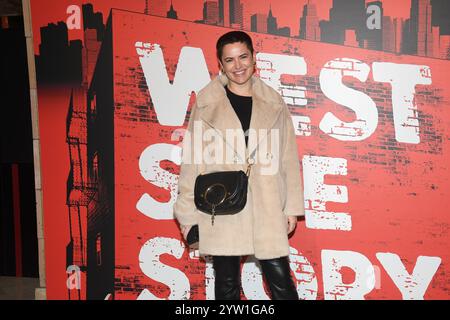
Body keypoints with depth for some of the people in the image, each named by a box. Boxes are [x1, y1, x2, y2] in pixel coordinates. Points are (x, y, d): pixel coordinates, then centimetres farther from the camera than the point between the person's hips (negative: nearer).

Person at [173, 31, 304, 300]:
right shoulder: (206, 104, 1)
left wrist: (292, 206, 4)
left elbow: (289, 157, 7)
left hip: (266, 208, 1)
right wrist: (187, 213, 1)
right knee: (227, 283, 12)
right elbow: (191, 160, 1)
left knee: (281, 280, 4)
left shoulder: (274, 103, 6)